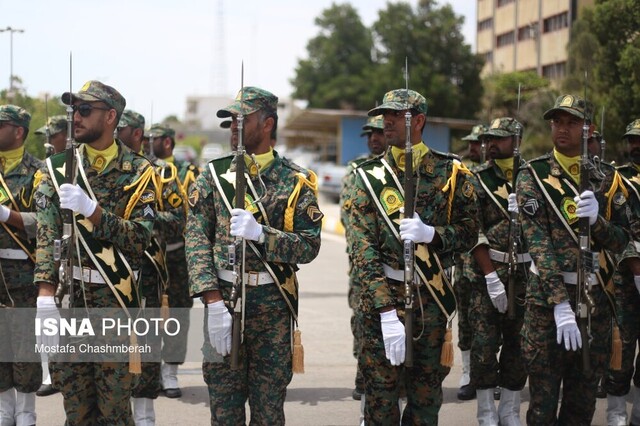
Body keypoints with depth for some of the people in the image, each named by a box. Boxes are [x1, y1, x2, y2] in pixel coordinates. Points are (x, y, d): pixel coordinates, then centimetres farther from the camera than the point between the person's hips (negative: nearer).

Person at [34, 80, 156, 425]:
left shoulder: (137, 171, 1)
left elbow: (139, 237, -9)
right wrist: (45, 295, -16)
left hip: (116, 297, -2)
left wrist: (93, 210, -22)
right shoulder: (58, 167, 6)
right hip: (67, 294, 2)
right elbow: (46, 233, -5)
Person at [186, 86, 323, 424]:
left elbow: (309, 246, -5)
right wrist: (213, 300, -14)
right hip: (222, 298, 1)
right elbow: (196, 239, -2)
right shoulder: (214, 174, 5)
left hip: (272, 304, -1)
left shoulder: (296, 181, 2)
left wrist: (261, 233, -21)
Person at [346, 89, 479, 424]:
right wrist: (387, 313, -19)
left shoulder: (450, 172, 3)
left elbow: (469, 233, 4)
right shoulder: (370, 176, -1)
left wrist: (430, 233, -18)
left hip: (433, 299, 1)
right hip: (383, 299, -1)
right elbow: (363, 249, -9)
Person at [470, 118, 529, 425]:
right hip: (488, 272, -2)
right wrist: (491, 277, -13)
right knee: (484, 344, -4)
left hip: (526, 273, 2)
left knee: (518, 343, 8)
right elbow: (473, 233, -6)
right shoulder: (478, 179, 0)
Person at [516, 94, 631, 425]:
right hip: (548, 298, -4)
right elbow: (537, 241, -12)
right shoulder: (533, 176, -3)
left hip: (596, 298, 4)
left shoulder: (606, 179, 8)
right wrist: (561, 305, -21)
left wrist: (596, 219, -18)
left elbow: (620, 242, 5)